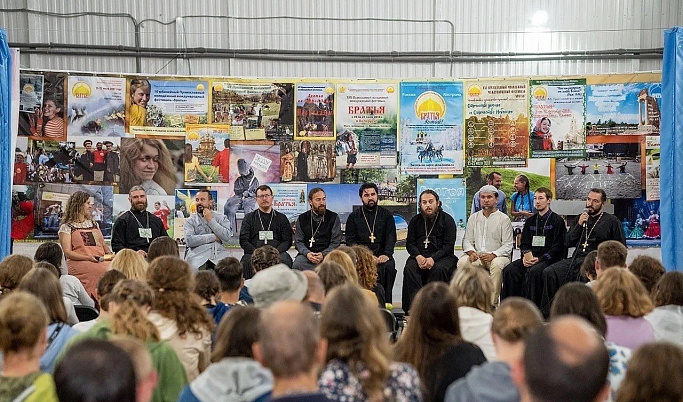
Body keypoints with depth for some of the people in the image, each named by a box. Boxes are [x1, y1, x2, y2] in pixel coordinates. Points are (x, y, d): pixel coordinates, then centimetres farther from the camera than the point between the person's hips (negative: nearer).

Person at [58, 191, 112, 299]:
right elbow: (67, 252, -1)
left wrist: (109, 254, 5)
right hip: (79, 262, -5)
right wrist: (88, 258, -15)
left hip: (101, 261, 5)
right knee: (103, 271, -36)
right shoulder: (66, 227, 8)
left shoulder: (94, 224, 27)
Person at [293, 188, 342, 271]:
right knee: (297, 265, -30)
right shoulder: (302, 218, 12)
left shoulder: (334, 218, 8)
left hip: (327, 254, -2)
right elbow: (298, 242, 9)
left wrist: (323, 254, -15)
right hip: (306, 254, 2)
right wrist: (307, 253, -13)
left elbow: (336, 243, 3)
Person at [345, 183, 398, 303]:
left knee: (389, 266, -32)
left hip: (381, 255, 1)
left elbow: (391, 237, 5)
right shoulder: (353, 217, 14)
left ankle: (386, 302, -24)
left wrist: (386, 254, -15)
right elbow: (350, 240, 5)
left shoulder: (386, 215, 16)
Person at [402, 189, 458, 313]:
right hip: (420, 255, 3)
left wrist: (433, 258, -21)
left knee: (439, 269, -35)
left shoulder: (447, 220, 2)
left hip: (442, 256, -2)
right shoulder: (415, 221, 14)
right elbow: (410, 243, 9)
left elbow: (448, 246, -6)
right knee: (409, 268, -28)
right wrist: (418, 257, -13)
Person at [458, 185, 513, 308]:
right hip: (477, 256, 3)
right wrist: (471, 252, -9)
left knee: (497, 264, -37)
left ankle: (492, 303, -31)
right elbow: (467, 240, 14)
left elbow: (507, 245, -3)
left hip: (497, 256, -3)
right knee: (462, 262, -27)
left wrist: (493, 255, -20)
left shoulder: (503, 218, 3)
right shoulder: (473, 218, 17)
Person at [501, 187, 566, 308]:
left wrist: (539, 259, -16)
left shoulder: (557, 221, 2)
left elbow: (557, 248, -5)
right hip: (530, 258, 5)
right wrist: (525, 255, -4)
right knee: (509, 270, -21)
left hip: (548, 259, -5)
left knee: (533, 271, -36)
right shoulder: (530, 221, 21)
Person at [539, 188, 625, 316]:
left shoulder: (611, 220, 10)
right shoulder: (581, 218, 24)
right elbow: (567, 243, 16)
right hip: (576, 260, 4)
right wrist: (579, 225, 4)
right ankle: (546, 313, -20)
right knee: (549, 272, -21)